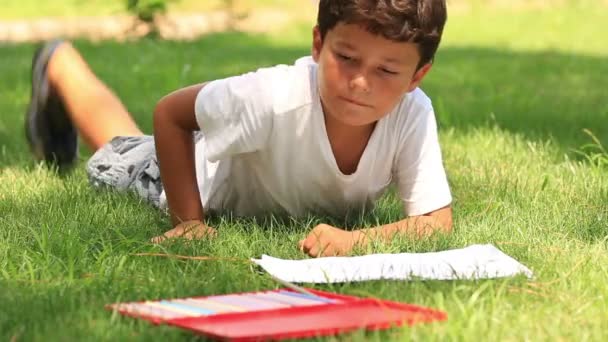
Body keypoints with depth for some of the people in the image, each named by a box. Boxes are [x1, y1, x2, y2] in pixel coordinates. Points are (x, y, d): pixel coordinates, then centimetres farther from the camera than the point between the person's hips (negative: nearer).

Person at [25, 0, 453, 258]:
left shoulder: (413, 114, -41)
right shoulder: (273, 97, -47)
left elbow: (438, 221, -40)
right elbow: (169, 114, -31)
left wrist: (356, 239, -55)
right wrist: (188, 221, -33)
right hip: (210, 172, -2)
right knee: (122, 151, 29)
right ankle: (60, 64, 51)